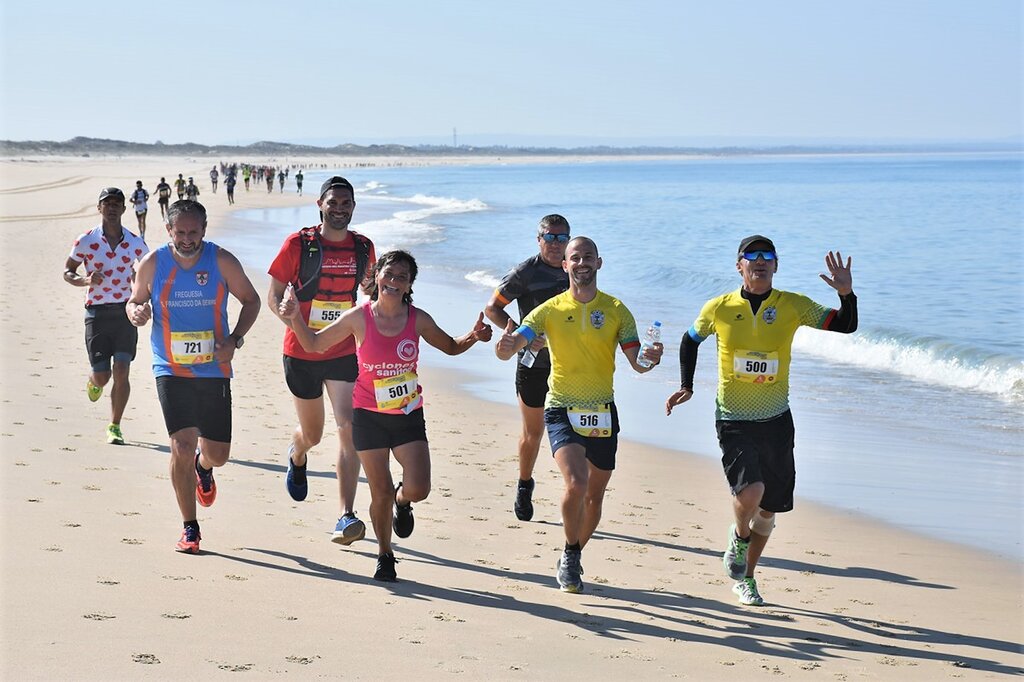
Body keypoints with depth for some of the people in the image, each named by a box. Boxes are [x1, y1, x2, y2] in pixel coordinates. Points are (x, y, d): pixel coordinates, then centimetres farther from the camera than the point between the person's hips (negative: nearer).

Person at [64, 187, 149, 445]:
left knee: (121, 373, -7)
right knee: (102, 376, -1)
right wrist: (86, 280, -13)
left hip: (125, 311, 1)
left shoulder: (135, 243, 3)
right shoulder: (85, 241, -2)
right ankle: (93, 381, 38)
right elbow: (67, 272, 7)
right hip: (97, 313, -1)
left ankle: (114, 427, 5)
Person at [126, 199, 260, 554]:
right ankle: (189, 528, 3)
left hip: (214, 370, 1)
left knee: (218, 454, 6)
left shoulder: (222, 261, -5)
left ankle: (203, 468, 47)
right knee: (182, 446, -12)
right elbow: (135, 301, 10)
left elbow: (251, 300, 5)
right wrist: (136, 312, -15)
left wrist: (235, 340, -9)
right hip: (171, 371, -1)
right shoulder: (152, 264, -5)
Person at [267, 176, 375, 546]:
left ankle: (346, 518, -16)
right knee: (312, 434, 14)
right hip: (302, 354, -1)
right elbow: (273, 296, -4)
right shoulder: (298, 244, -7)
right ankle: (296, 457, 54)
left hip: (345, 353, 1)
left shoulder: (363, 248, 2)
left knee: (349, 429, -15)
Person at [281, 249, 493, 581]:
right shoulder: (359, 318, -8)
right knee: (381, 494, 1)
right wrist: (296, 317, -13)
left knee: (418, 489, -10)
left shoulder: (418, 319, -4)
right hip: (369, 415, -1)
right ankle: (384, 555, 24)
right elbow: (314, 344, 2)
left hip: (409, 416, 1)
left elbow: (451, 347, 12)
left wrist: (474, 336, -7)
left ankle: (402, 500, 28)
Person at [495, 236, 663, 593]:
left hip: (603, 413, 3)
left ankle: (571, 559, 34)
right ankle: (570, 553, -3)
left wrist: (651, 359, -26)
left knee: (595, 497, 12)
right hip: (562, 411, -3)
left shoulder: (616, 310, 2)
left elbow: (637, 363, -2)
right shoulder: (550, 310, -1)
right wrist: (505, 346, -34)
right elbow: (510, 347, -10)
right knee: (576, 483, -24)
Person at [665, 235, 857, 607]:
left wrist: (847, 294, -27)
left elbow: (845, 326, -8)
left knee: (769, 508, 10)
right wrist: (686, 386, 5)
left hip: (776, 419, 2)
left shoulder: (792, 306, -4)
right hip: (734, 420, -2)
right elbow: (690, 341, 14)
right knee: (750, 490, -25)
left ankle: (746, 577, 33)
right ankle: (739, 537, 10)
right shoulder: (718, 308, -4)